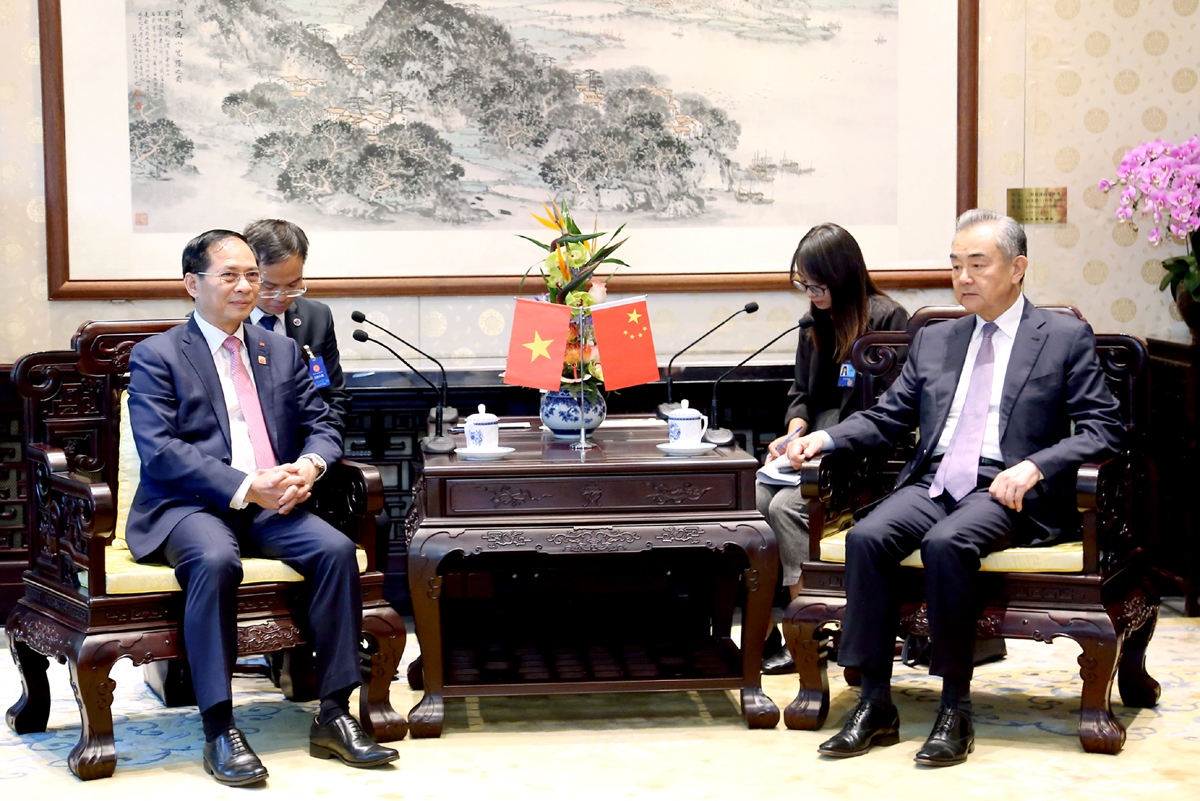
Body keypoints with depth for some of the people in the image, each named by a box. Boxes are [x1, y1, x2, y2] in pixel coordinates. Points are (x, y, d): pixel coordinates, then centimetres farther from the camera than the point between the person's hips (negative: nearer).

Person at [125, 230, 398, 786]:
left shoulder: (281, 351, 20)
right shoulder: (156, 356, 3)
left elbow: (321, 424, 17)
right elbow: (160, 451, -10)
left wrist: (308, 466, -9)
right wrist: (245, 486, -20)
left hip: (270, 505, 5)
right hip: (187, 506, -4)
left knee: (336, 549, -24)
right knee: (215, 559, -37)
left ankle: (333, 717, -17)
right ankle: (219, 730, -31)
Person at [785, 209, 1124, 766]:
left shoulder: (1066, 338, 7)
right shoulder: (933, 341, 22)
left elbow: (1102, 428, -1)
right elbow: (886, 417, 20)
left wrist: (1035, 466, -17)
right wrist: (824, 438, 1)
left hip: (1005, 491, -5)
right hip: (933, 483, 5)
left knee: (945, 543, -35)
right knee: (867, 537, -26)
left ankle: (956, 709, -25)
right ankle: (875, 705, -21)